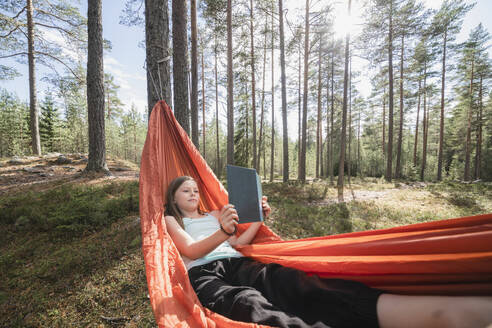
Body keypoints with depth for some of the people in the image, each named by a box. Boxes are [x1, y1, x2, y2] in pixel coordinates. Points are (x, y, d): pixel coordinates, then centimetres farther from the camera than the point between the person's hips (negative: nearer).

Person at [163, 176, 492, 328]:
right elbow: (191, 250, -1)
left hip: (238, 265, 3)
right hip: (205, 275, -2)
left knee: (295, 284, -29)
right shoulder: (171, 220, 19)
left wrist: (259, 219, 9)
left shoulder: (214, 214, 30)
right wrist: (222, 231, -16)